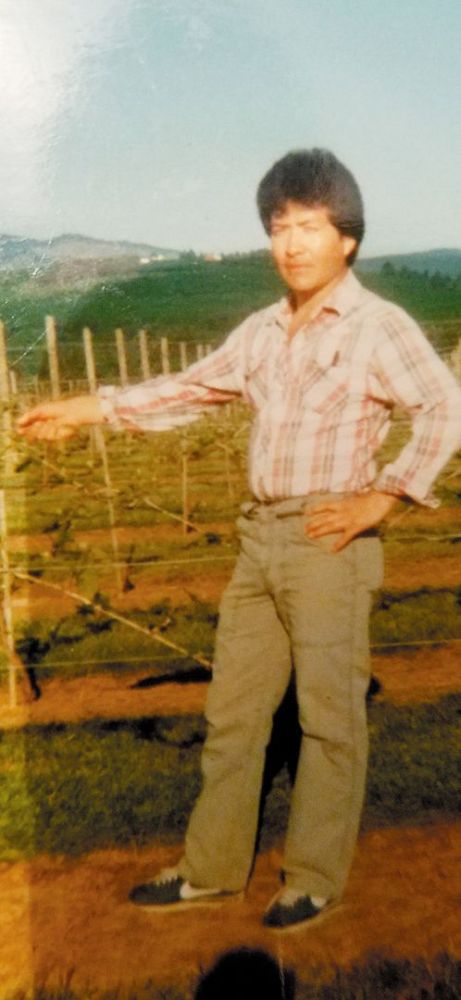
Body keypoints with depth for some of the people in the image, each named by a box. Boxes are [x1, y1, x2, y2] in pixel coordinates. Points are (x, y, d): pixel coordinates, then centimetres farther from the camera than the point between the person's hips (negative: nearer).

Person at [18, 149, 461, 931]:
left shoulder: (379, 326, -7)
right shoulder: (263, 331, 12)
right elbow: (194, 388, 19)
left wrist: (384, 495, -14)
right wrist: (95, 407, 14)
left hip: (329, 539, -6)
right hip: (259, 536, 7)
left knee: (328, 714, 5)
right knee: (233, 706, 13)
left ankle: (315, 879, 23)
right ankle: (213, 867, 29)